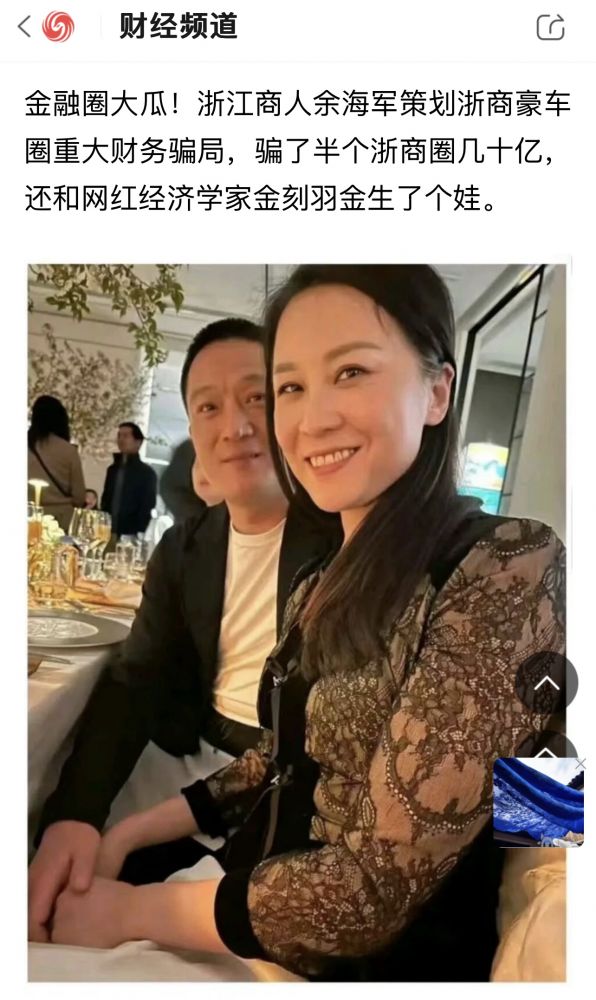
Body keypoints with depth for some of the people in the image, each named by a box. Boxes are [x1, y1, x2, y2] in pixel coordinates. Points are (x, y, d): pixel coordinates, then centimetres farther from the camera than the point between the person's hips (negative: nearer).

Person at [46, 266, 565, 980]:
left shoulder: (510, 569, -23)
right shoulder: (324, 583, 2)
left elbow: (372, 890, -24)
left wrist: (129, 911, -13)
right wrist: (123, 835, 1)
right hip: (249, 916, 6)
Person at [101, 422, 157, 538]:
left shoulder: (147, 473, -2)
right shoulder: (112, 469, 15)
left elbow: (147, 508, -7)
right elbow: (105, 501, 18)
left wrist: (139, 535, -14)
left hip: (131, 535, -5)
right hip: (109, 531, 6)